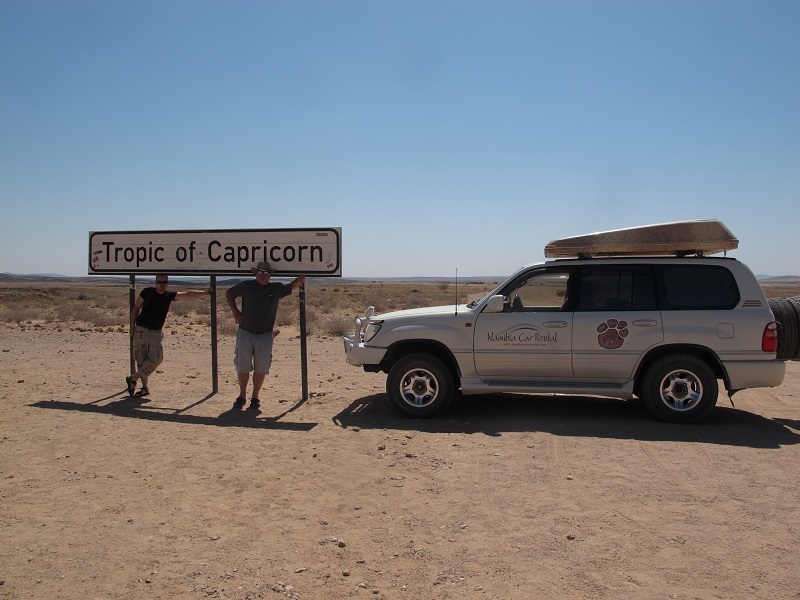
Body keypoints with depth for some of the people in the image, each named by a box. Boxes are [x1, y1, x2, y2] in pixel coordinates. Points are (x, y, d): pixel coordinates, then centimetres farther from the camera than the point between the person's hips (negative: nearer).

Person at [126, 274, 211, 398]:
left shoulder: (170, 296, 4)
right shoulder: (147, 292, -2)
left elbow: (188, 294, 1)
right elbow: (136, 308, 5)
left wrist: (204, 292, -11)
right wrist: (132, 327, -1)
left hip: (156, 333, 2)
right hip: (141, 330, -2)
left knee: (156, 359, -11)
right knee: (141, 360, 0)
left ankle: (133, 379, 6)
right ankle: (144, 387, 12)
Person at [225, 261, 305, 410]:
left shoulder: (277, 288, 3)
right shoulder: (246, 286, 1)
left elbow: (292, 287, 17)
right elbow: (229, 294, 14)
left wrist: (300, 279, -5)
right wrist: (235, 311, 2)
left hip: (265, 335, 0)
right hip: (245, 333, 0)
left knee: (261, 368, 4)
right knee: (242, 367, 5)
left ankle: (255, 397, 18)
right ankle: (242, 396, 21)